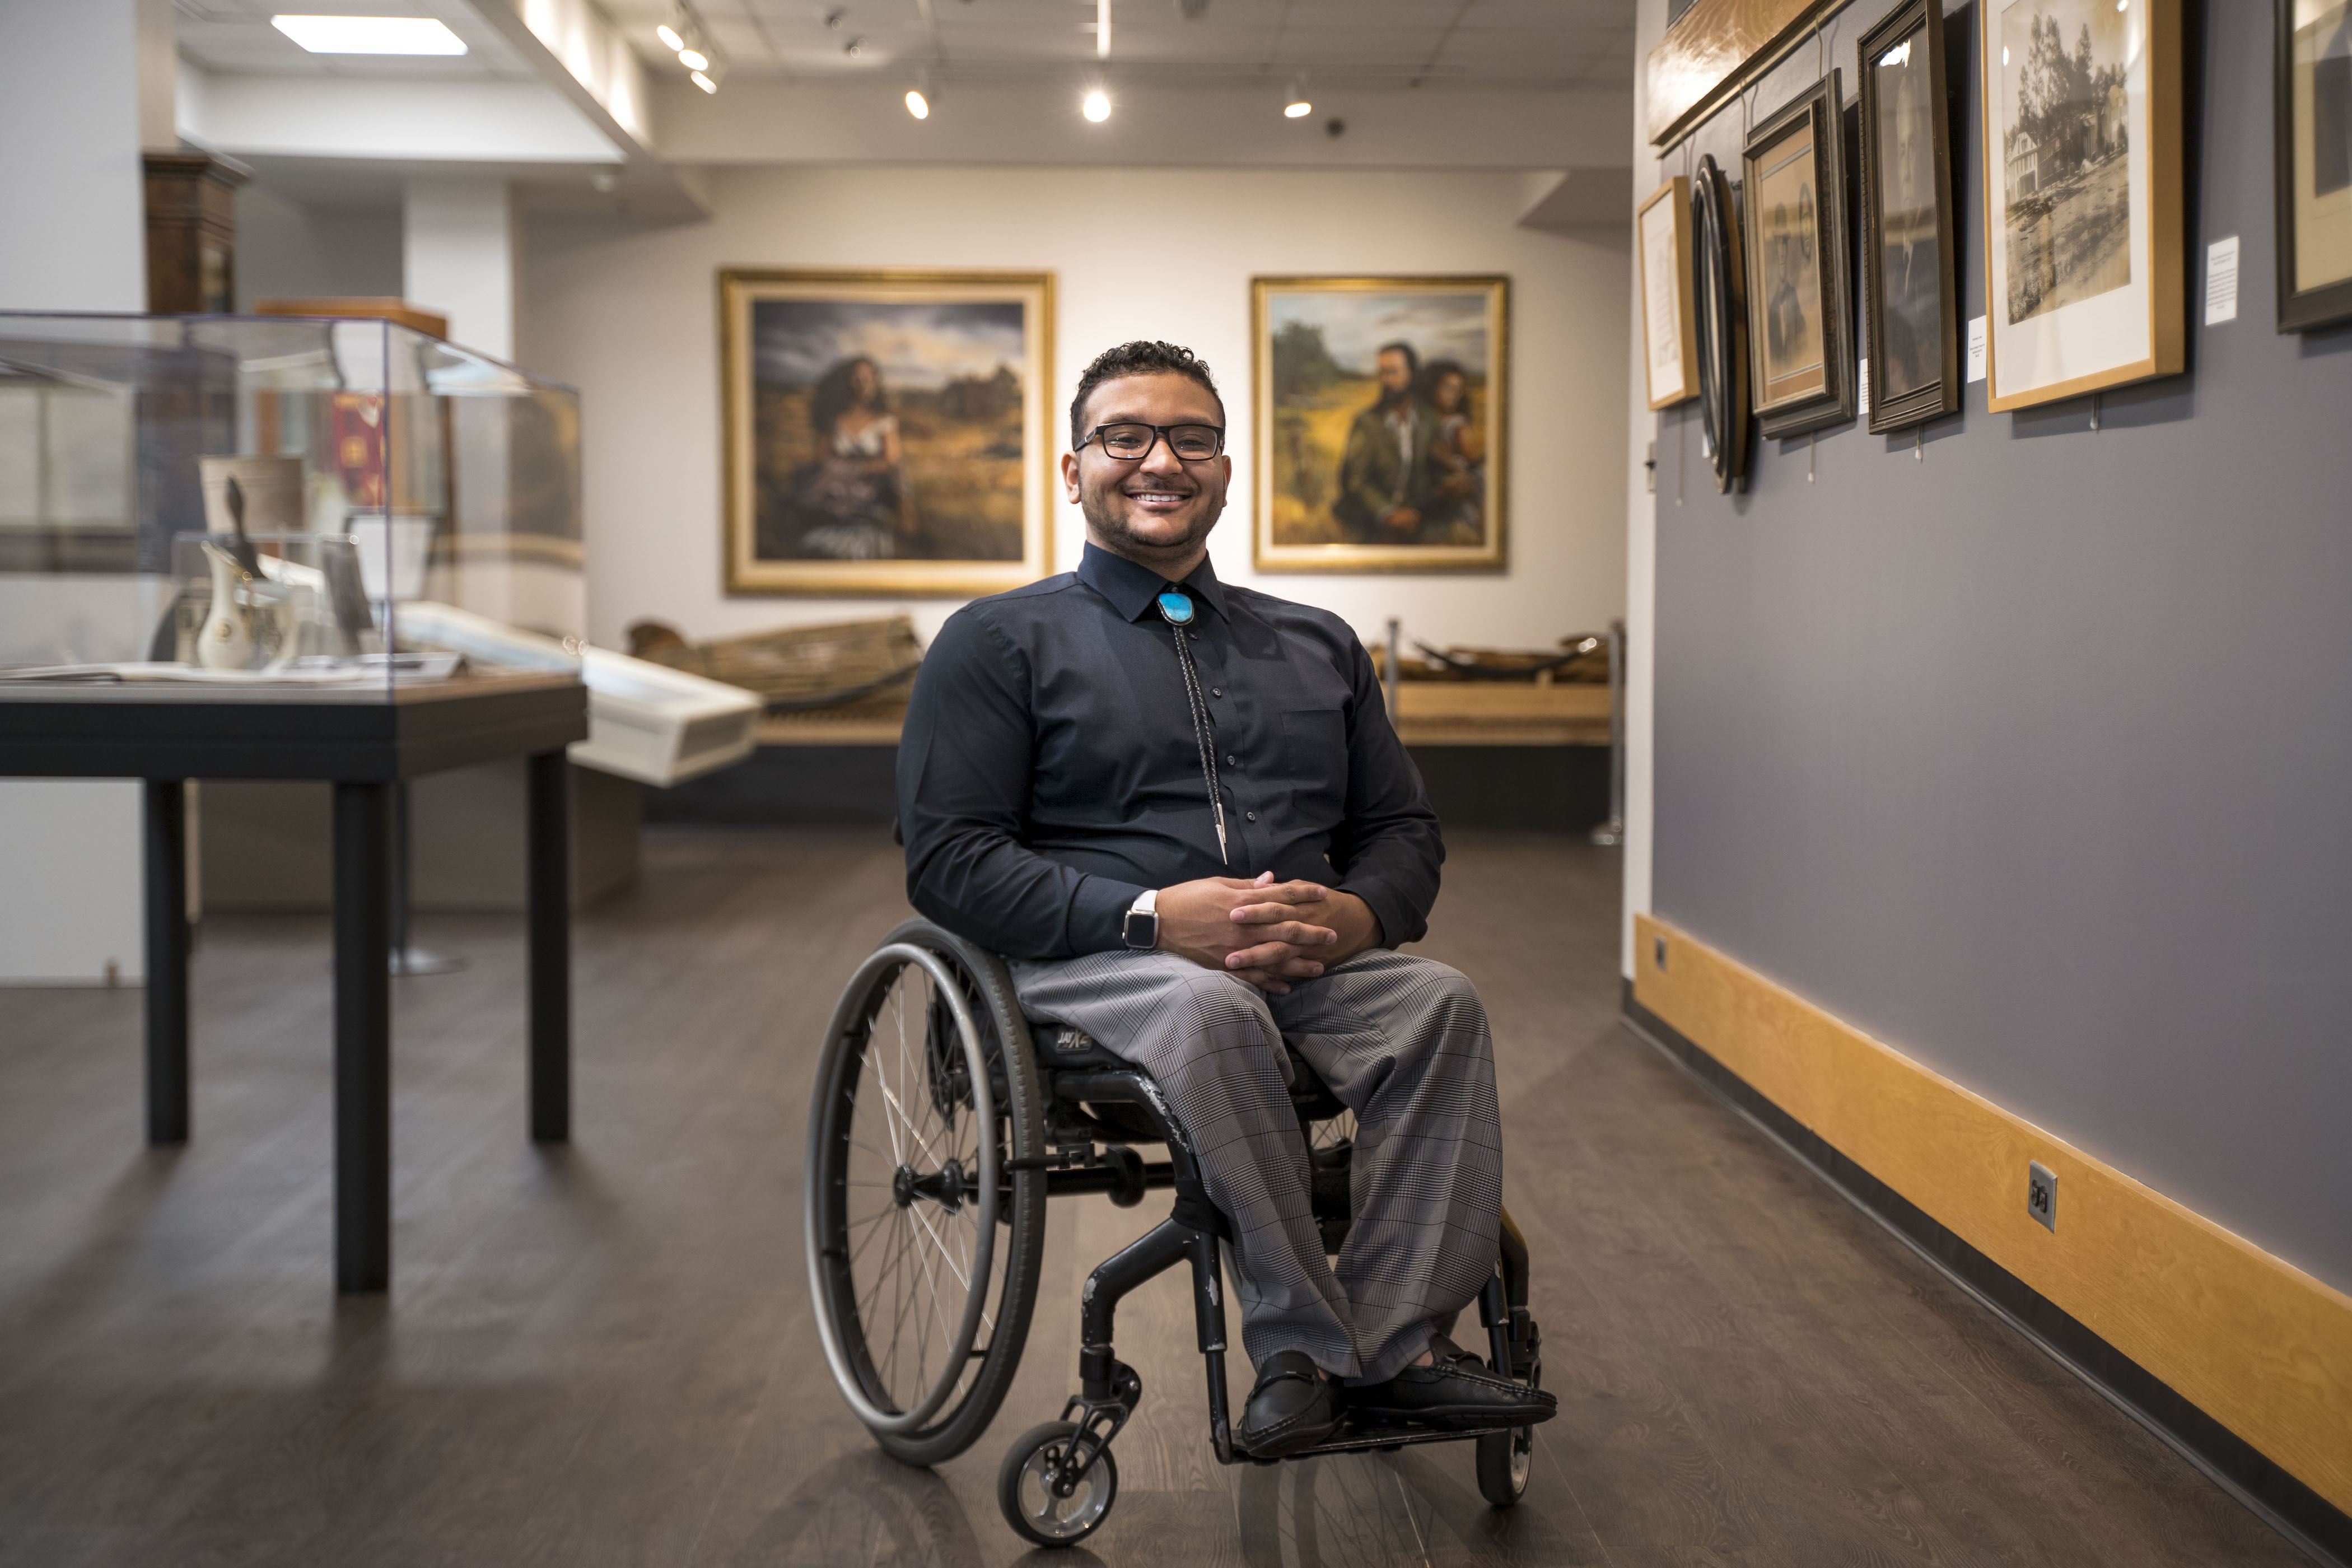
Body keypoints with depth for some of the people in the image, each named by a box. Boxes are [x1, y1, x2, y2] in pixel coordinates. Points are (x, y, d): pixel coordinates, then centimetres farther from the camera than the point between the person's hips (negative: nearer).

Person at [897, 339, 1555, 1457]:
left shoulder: (1317, 646, 23)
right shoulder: (1001, 641, 9)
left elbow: (1403, 830, 20)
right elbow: (948, 859, -3)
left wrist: (1353, 914, -6)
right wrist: (1150, 915, -17)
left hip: (1304, 960, 4)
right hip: (1087, 961, -4)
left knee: (1437, 1003, -26)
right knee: (1212, 1010, -37)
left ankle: (1396, 1343, -26)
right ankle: (1303, 1336, -28)